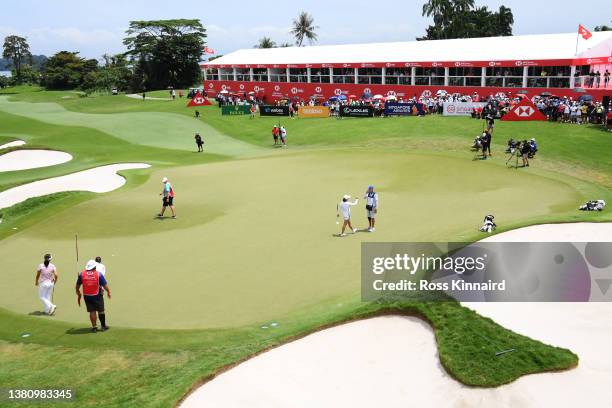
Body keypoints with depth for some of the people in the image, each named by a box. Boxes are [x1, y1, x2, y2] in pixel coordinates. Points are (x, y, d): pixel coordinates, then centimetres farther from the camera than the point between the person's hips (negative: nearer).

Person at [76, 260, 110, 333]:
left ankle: (94, 327, 14)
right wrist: (108, 292, 12)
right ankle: (103, 326, 20)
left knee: (92, 311, 10)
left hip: (87, 296, 2)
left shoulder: (82, 274, 1)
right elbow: (105, 285, -5)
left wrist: (78, 296, 21)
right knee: (100, 311, 10)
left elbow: (77, 287, 8)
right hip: (97, 296, -2)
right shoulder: (98, 274, -7)